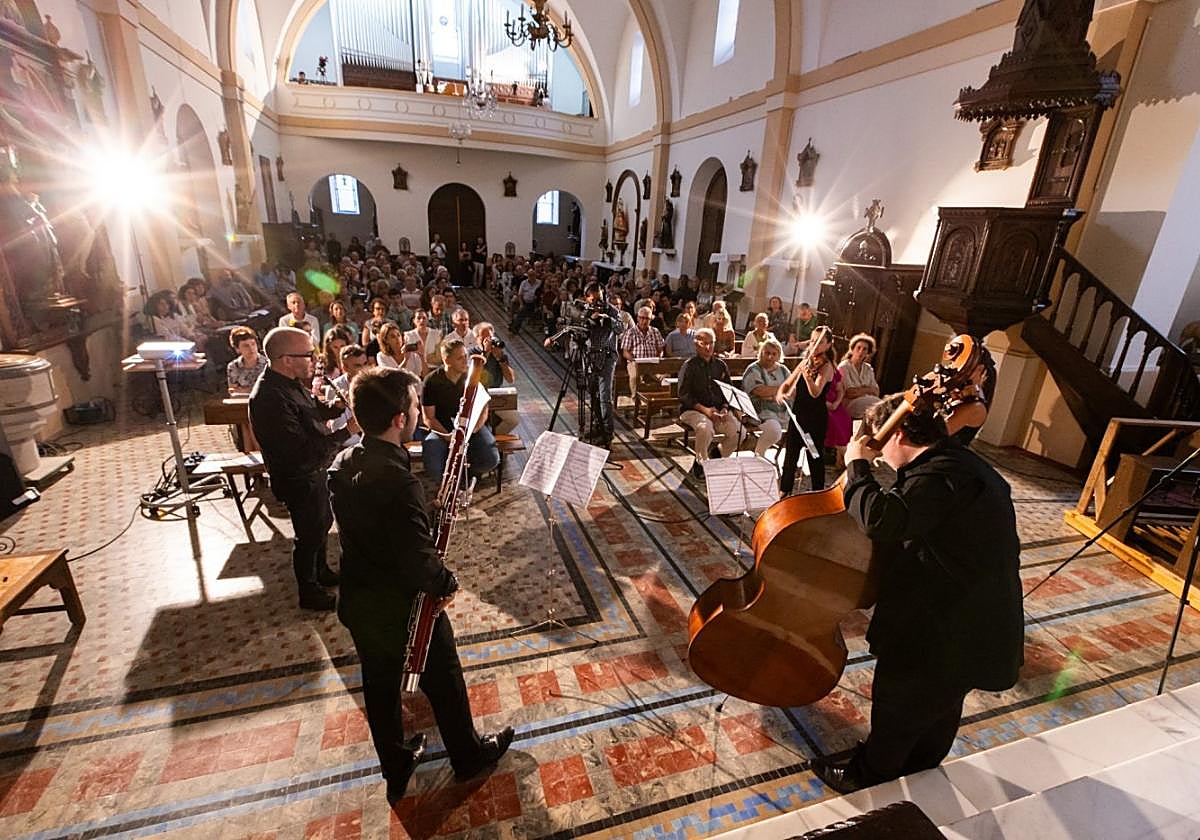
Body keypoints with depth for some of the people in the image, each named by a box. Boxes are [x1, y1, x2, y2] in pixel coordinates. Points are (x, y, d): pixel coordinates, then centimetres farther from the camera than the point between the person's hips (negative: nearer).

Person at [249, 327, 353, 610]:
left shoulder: (290, 382, -4)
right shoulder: (270, 399, -34)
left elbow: (314, 411, 13)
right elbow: (304, 454, -34)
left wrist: (341, 408, -6)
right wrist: (346, 432, -31)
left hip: (315, 471, 9)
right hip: (299, 480, -9)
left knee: (322, 524, 26)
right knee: (309, 536, 11)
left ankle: (322, 572, 49)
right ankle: (310, 593, 34)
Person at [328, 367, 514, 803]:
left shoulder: (342, 464, -7)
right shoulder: (397, 481, -34)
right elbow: (420, 563, -32)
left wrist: (428, 518, -3)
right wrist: (448, 582, -13)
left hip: (359, 604, 7)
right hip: (405, 610, -7)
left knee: (380, 685, 25)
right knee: (444, 683, 18)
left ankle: (396, 768, 49)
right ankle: (469, 755, 44)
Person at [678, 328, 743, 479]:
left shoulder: (720, 365, 14)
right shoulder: (689, 366, -1)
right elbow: (684, 395, -9)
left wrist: (724, 408, -5)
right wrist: (704, 409, -19)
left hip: (718, 410, 5)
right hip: (692, 410, -4)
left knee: (738, 431, -19)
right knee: (706, 428, -36)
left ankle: (718, 457, 8)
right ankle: (700, 462, -9)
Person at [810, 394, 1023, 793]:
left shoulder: (940, 475, -28)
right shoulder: (963, 463, 6)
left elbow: (881, 520, -41)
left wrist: (858, 465, -27)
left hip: (948, 634, -10)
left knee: (896, 707, 14)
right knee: (939, 709, 30)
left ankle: (866, 776, 37)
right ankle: (919, 772, 53)